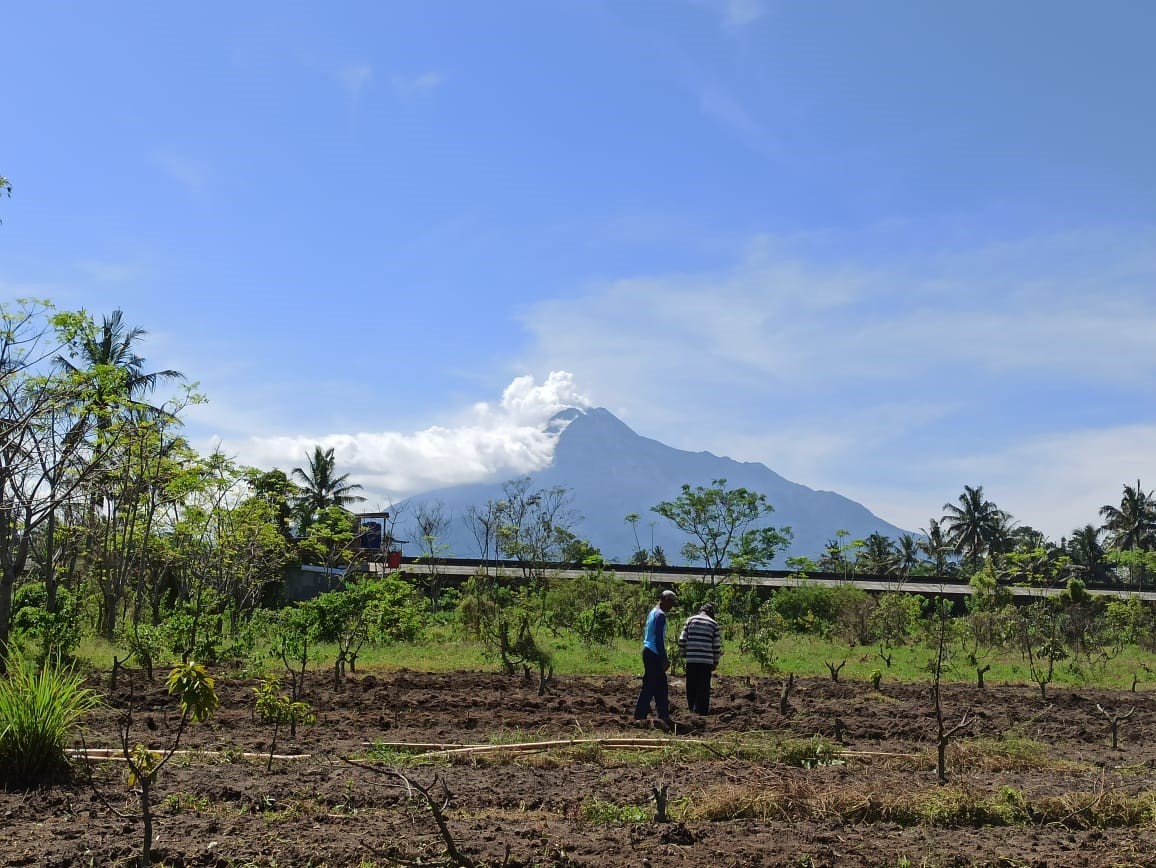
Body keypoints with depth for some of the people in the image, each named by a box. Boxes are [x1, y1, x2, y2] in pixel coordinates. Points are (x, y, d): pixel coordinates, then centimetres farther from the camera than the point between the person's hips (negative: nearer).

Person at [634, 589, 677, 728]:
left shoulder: (652, 612, 17)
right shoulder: (660, 615, -13)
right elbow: (659, 639, -19)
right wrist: (664, 659, -17)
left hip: (648, 652, 10)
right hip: (654, 655, -10)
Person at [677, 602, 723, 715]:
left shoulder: (690, 620, 6)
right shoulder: (713, 623, 4)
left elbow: (682, 640, 0)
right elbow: (717, 646, 2)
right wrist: (715, 662, 13)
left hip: (691, 659, 1)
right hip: (706, 660, -1)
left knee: (691, 685, 13)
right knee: (703, 686, 5)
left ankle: (692, 707, 18)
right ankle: (701, 709, 3)